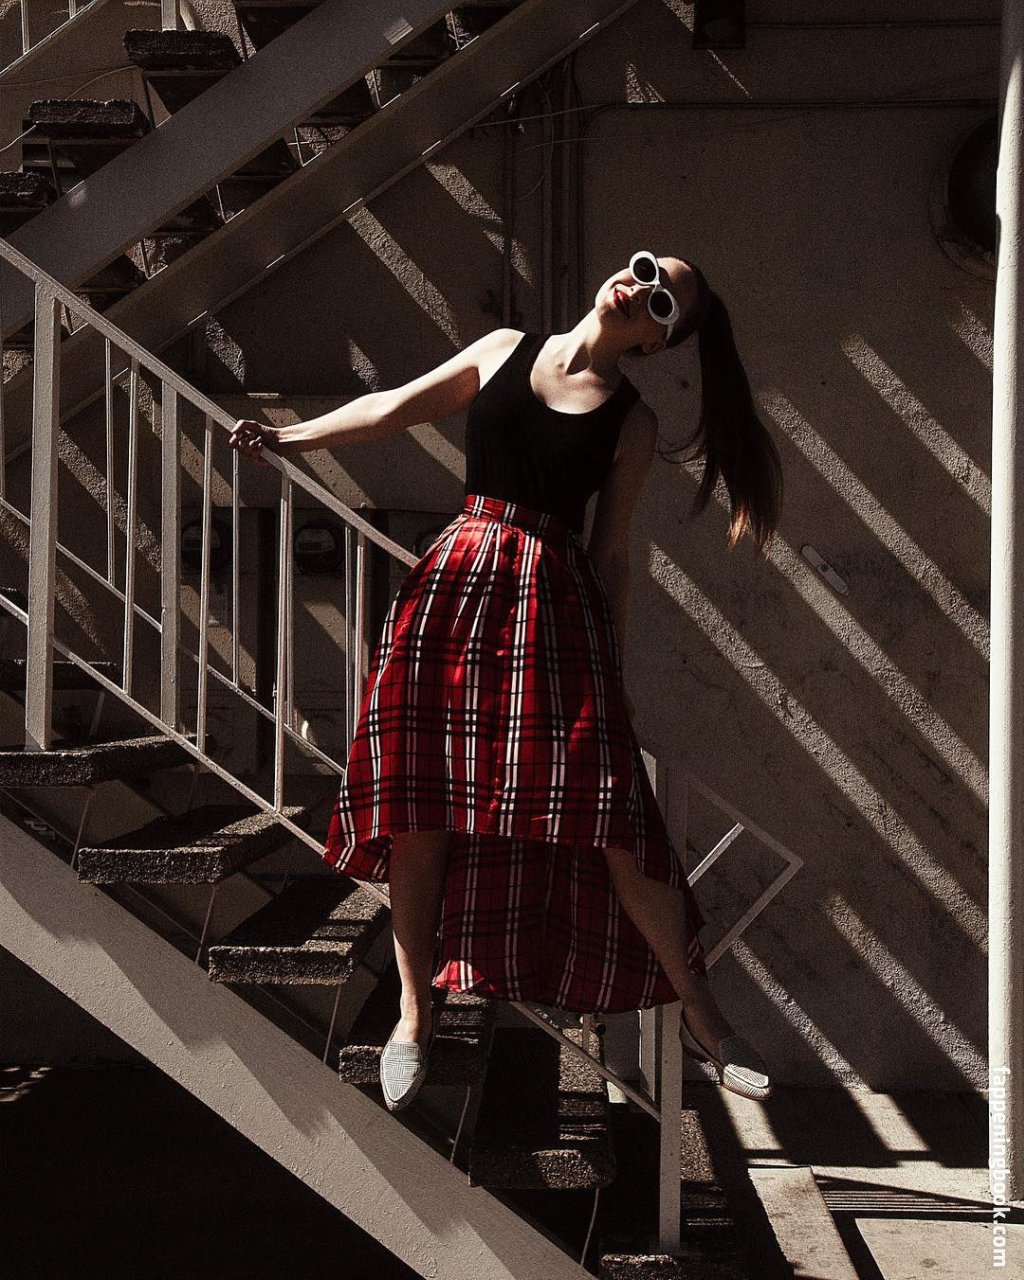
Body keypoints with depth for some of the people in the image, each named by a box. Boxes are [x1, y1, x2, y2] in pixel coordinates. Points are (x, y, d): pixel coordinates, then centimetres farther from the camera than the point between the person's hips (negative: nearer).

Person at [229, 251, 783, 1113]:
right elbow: (398, 407, 14)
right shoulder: (505, 352, 13)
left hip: (557, 603, -2)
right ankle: (416, 1012, 17)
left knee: (612, 815, -8)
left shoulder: (633, 422, 8)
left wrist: (611, 667, 6)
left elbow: (611, 553, 9)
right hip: (454, 588, 2)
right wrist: (289, 438, 7)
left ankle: (702, 1017, 6)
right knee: (422, 806, 1)